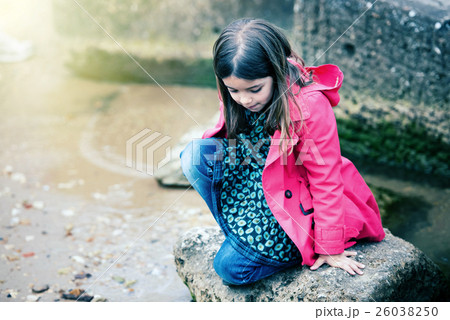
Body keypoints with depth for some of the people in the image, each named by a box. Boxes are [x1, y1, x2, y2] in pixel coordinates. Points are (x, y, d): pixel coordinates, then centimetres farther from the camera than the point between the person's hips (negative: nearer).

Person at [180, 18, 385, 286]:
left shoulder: (310, 105, -27)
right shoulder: (238, 93, -9)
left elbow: (325, 181, -21)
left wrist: (330, 249, -15)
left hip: (294, 201, -6)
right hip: (256, 184, 6)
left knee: (231, 266, -16)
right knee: (196, 156, -19)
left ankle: (301, 248, 8)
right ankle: (242, 234, -3)